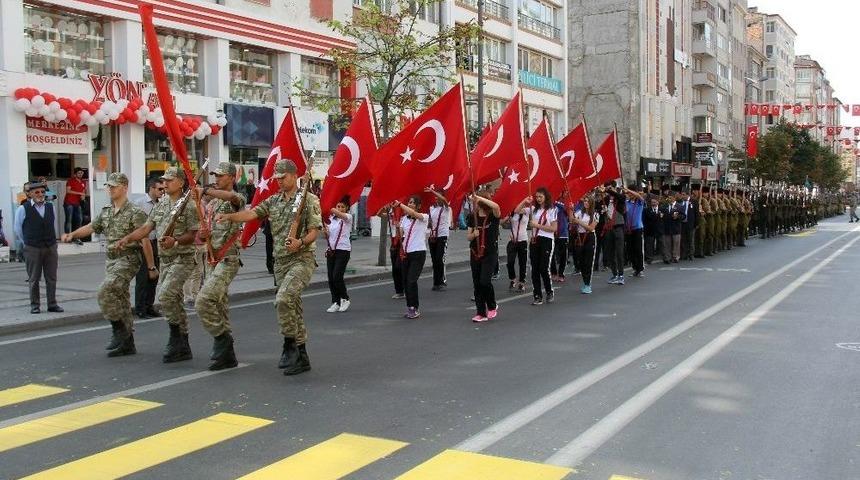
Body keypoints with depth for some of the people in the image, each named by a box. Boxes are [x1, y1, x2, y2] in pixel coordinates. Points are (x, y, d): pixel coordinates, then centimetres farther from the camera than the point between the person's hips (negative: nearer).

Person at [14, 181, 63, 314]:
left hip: (51, 247, 3)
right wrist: (28, 241, 13)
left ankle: (52, 304, 12)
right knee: (34, 279, 3)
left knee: (51, 278, 5)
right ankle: (34, 305, 10)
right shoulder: (23, 209, -5)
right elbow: (18, 229, 6)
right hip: (32, 249, -3)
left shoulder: (50, 207, 7)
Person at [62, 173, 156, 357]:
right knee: (120, 301, 10)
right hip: (111, 260, 8)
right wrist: (72, 235, 4)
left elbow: (145, 241, -11)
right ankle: (127, 344, 16)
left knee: (105, 291, -23)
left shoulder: (135, 212, -10)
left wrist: (151, 267, -11)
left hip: (128, 260, -8)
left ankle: (119, 330, -9)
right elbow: (90, 227, 22)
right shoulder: (106, 212, 12)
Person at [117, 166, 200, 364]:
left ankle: (176, 335, -5)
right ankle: (182, 347, 18)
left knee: (165, 295, -21)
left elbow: (194, 234, -13)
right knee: (173, 300, 10)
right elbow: (146, 228, 13)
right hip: (165, 259, 8)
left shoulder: (188, 205, -9)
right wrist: (127, 239, 2)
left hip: (182, 259, -8)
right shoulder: (161, 204, 13)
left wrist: (175, 241, -26)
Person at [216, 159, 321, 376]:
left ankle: (290, 344, -8)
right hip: (280, 261, 6)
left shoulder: (309, 200, -4)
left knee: (283, 299, -25)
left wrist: (301, 243, -27)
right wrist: (229, 216, -17)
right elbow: (252, 213, 0)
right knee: (293, 307, 10)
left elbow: (314, 230, -8)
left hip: (302, 259, -6)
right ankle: (301, 357, 17)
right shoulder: (273, 201, 13)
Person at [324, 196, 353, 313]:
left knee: (337, 276, -13)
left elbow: (340, 214, -26)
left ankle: (345, 299, 8)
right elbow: (328, 236, 13)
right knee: (331, 277, 2)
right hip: (331, 250, 6)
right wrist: (325, 232, -6)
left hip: (343, 250, -5)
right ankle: (335, 302, 11)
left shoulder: (348, 217, -3)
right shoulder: (331, 218, 13)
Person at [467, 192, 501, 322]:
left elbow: (496, 206, -32)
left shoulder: (493, 216, -7)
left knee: (485, 281, -15)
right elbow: (468, 237, 10)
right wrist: (473, 234, -12)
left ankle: (492, 306, 10)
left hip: (490, 254, -5)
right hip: (475, 254, 5)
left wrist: (480, 198, -29)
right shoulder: (473, 217, 6)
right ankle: (481, 313, 13)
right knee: (477, 284, 4)